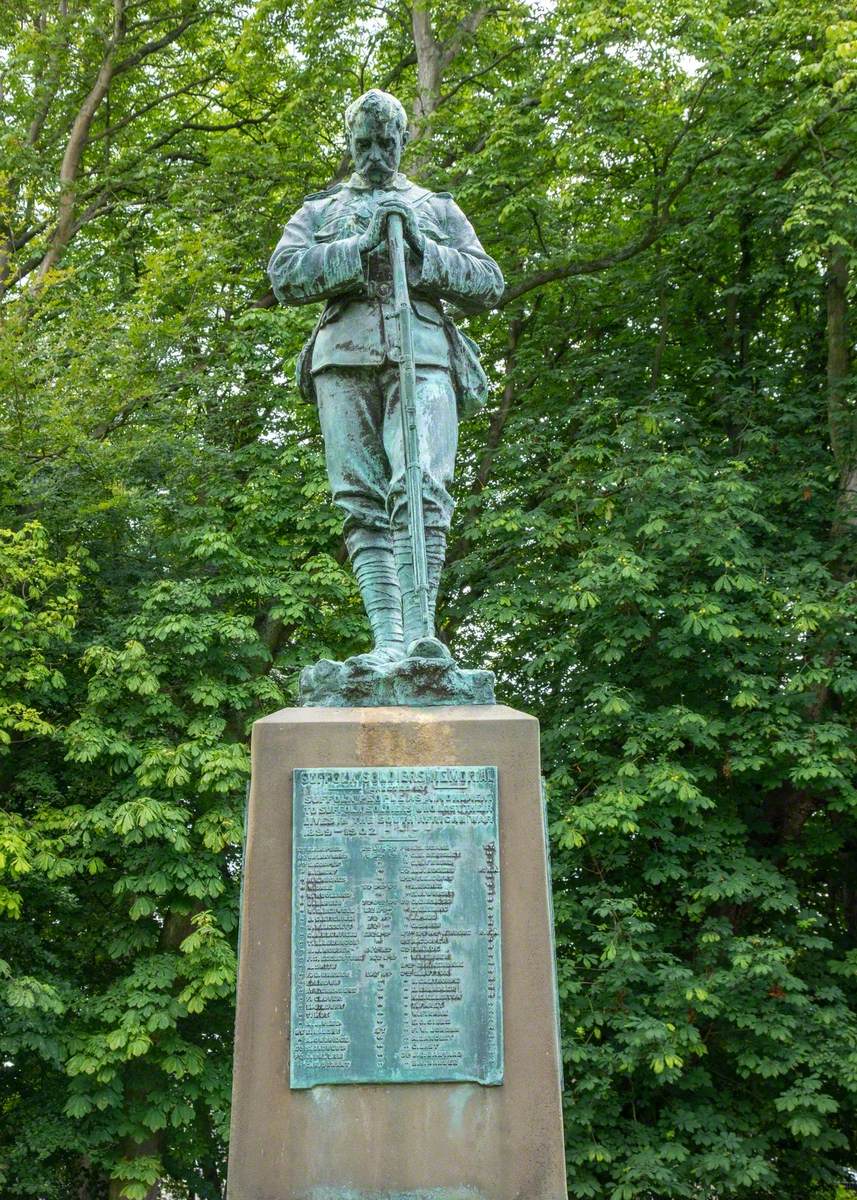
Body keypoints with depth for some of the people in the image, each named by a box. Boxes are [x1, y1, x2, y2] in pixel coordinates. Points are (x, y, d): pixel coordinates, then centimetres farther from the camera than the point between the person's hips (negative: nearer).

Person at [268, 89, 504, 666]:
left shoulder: (438, 207, 26)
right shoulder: (319, 211, 26)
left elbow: (489, 284, 15)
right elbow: (285, 274, 7)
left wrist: (421, 249, 1)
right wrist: (362, 247, -3)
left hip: (422, 355, -1)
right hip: (345, 358, 1)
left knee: (421, 489, -21)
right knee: (363, 503, -7)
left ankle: (419, 629, -26)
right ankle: (388, 641, -11)